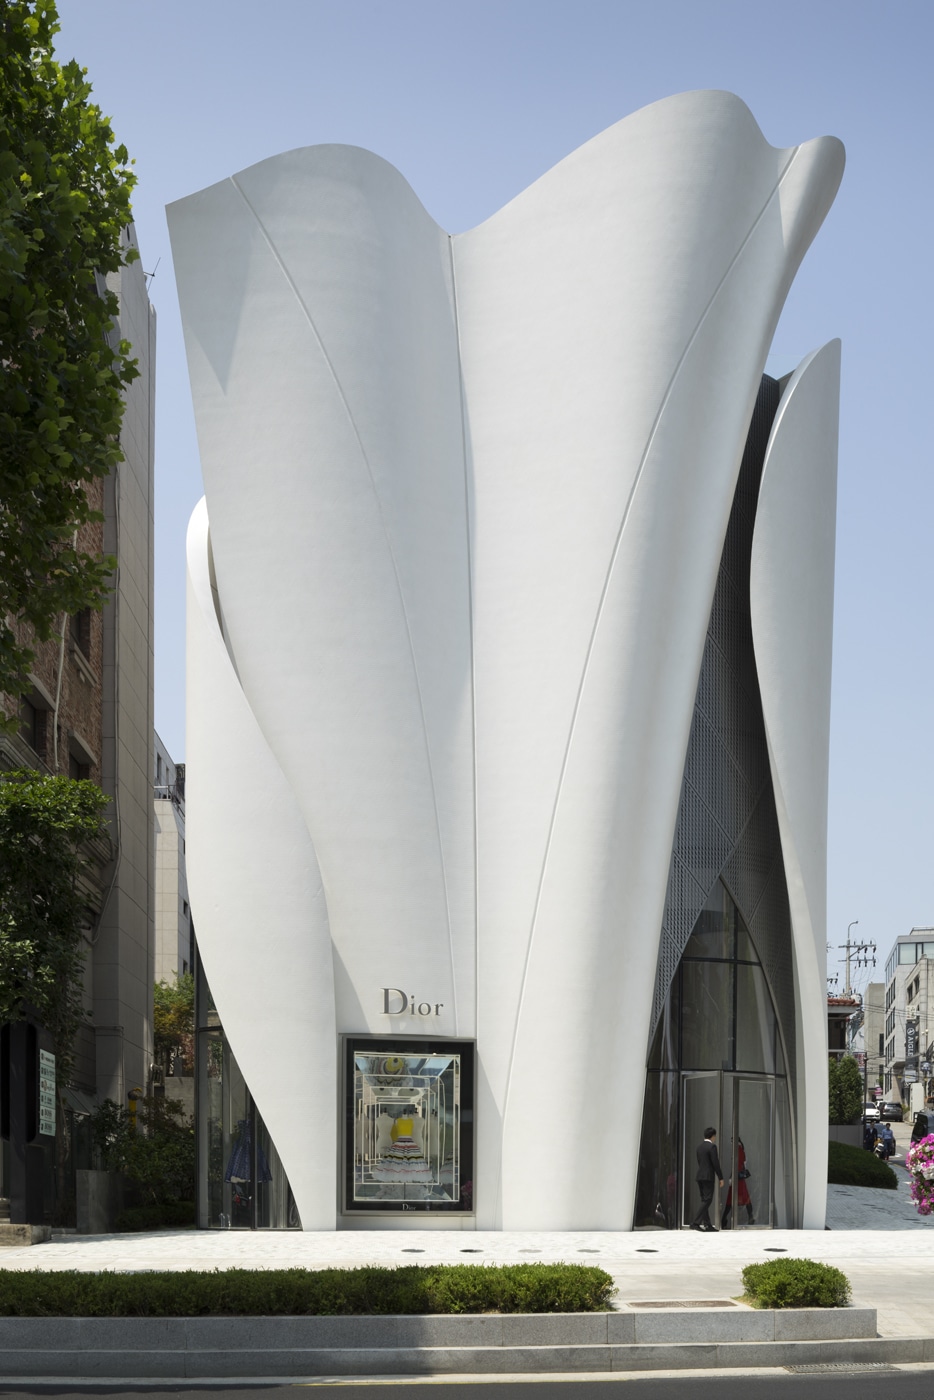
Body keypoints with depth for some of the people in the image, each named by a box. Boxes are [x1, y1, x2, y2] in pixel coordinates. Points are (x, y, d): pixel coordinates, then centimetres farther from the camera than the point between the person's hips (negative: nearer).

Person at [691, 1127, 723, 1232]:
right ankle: (695, 1222, -19)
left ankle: (707, 1224, 9)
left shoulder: (700, 1147, 15)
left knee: (704, 1200, 10)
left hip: (700, 1176, 8)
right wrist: (720, 1177, -7)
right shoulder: (712, 1146, -9)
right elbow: (715, 1163, -13)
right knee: (707, 1200, -8)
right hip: (708, 1177, -8)